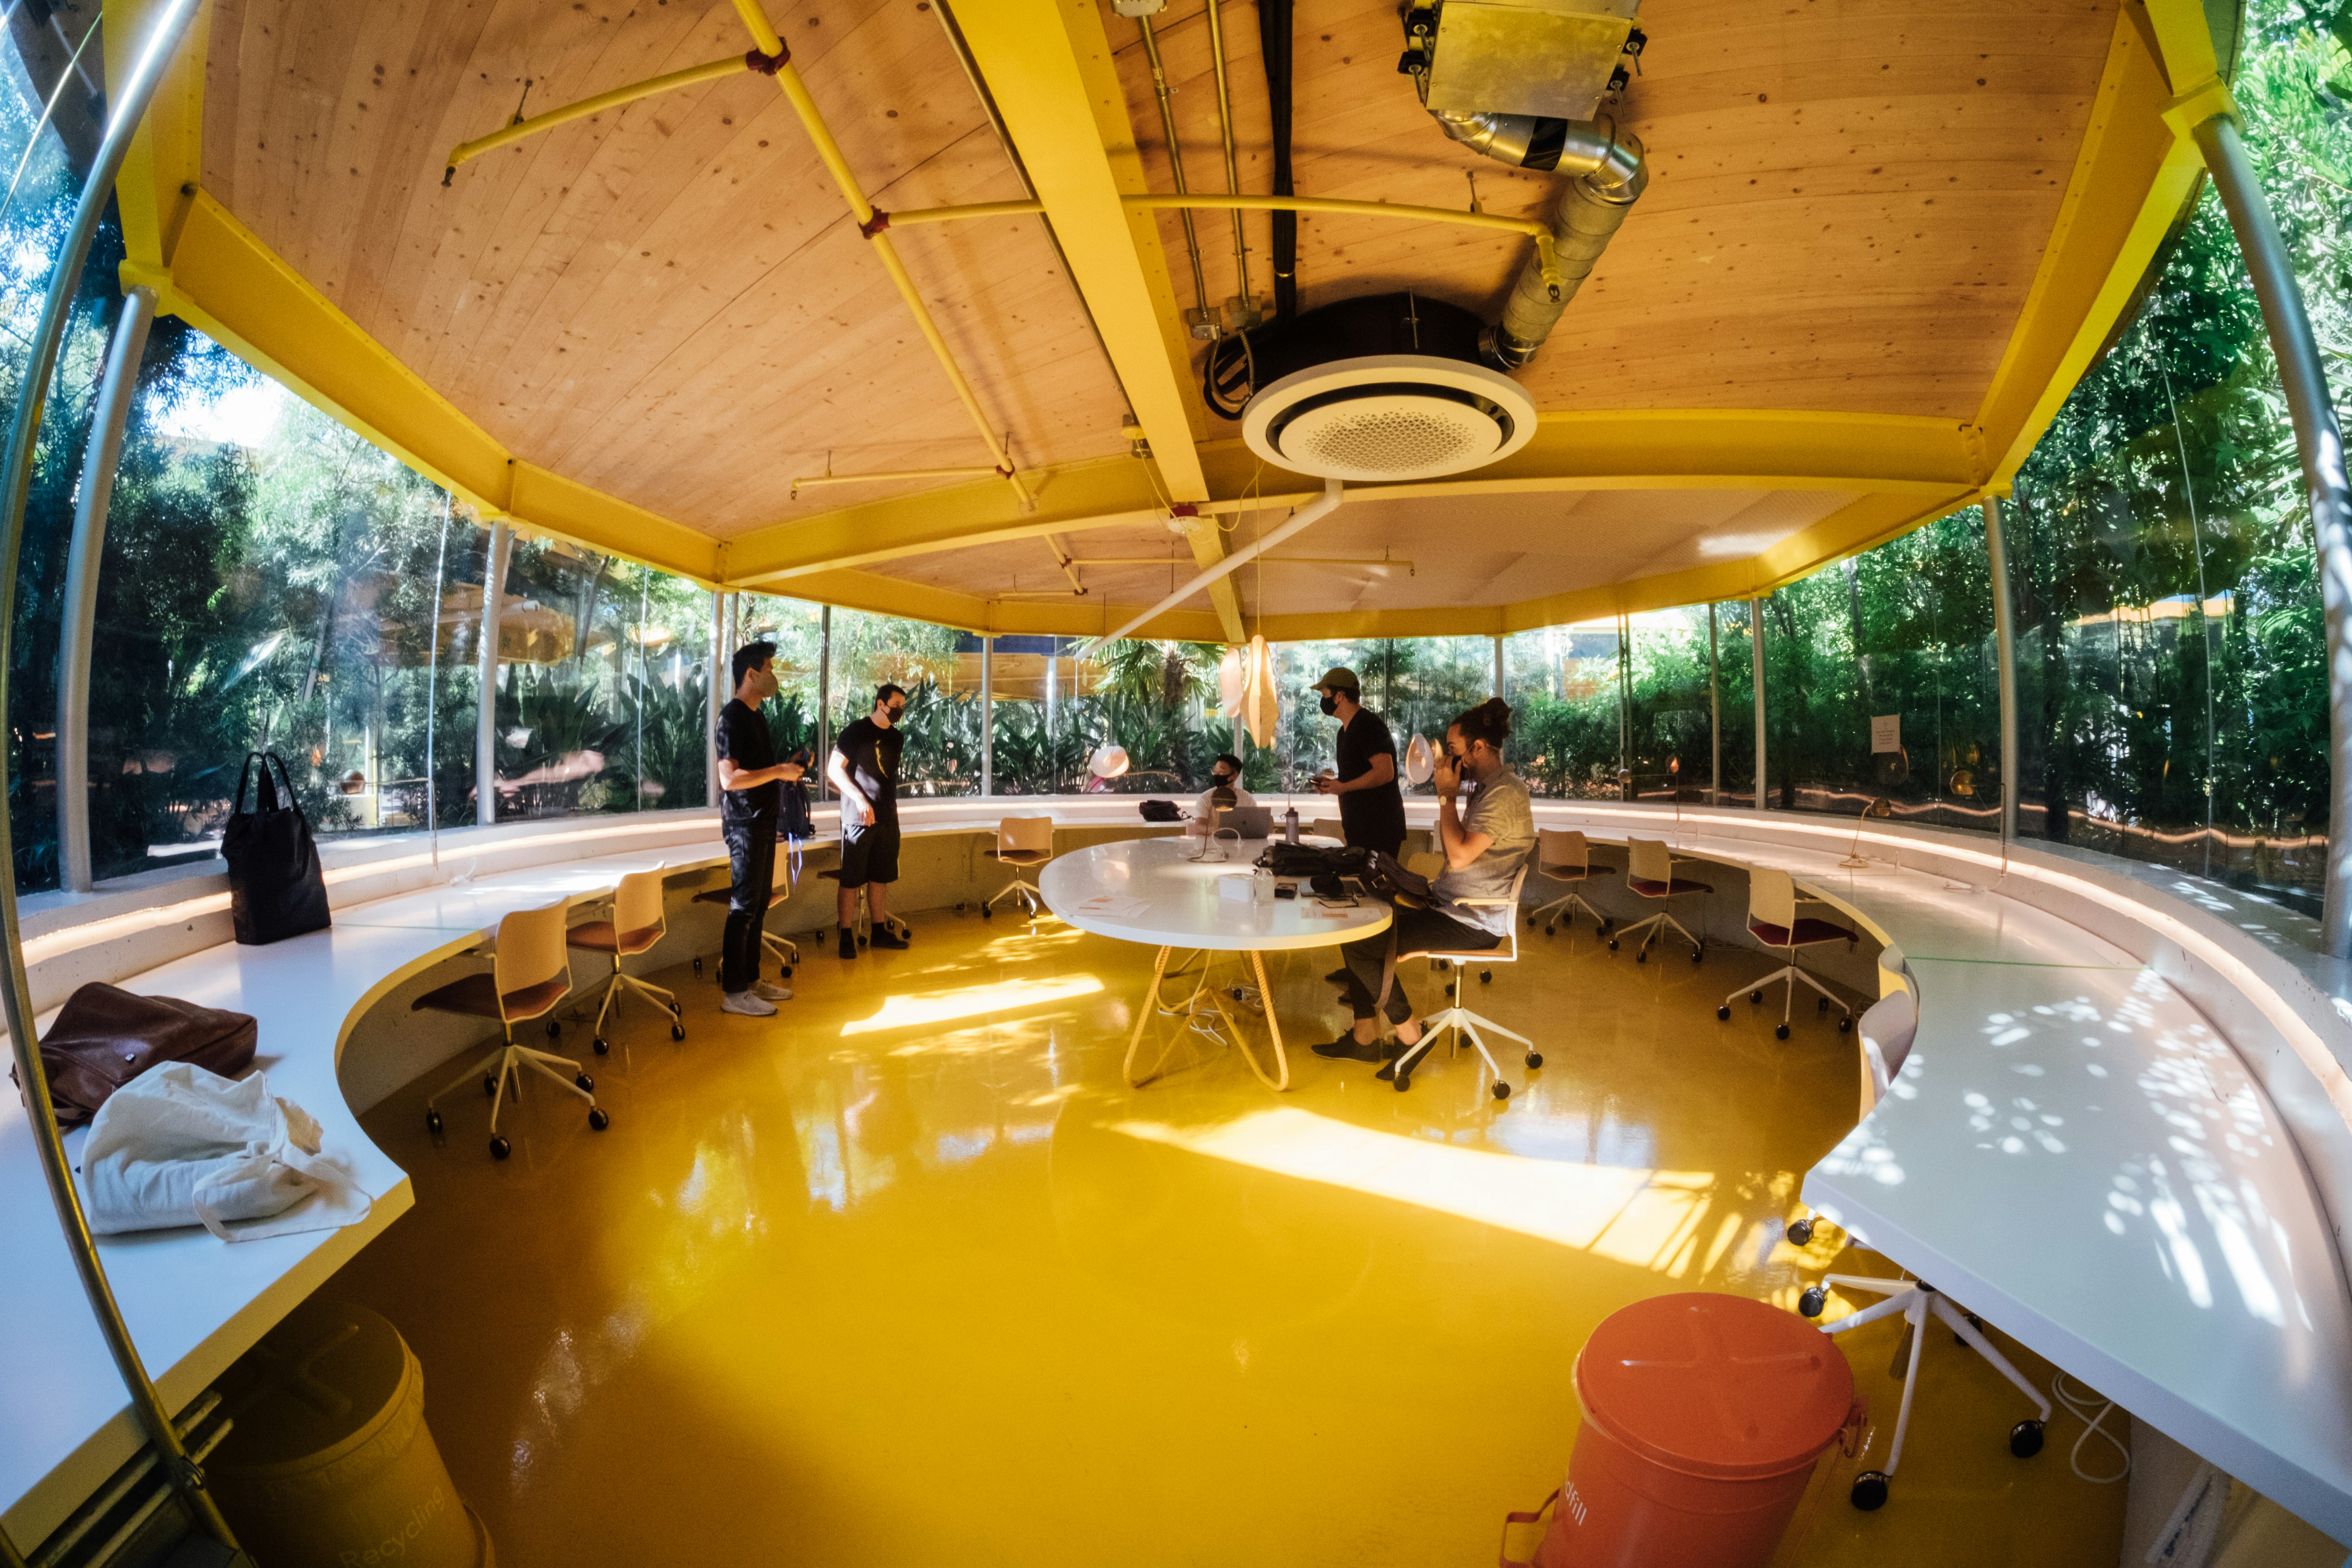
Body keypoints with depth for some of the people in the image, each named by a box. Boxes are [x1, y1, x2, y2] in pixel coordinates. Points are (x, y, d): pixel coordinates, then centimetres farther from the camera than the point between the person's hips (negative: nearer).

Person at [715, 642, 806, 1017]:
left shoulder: (755, 716, 16)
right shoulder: (733, 716, -14)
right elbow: (730, 778, -23)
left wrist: (787, 767, 11)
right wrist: (779, 771, -20)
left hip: (762, 822, 9)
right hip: (745, 824, -9)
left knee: (759, 905, 13)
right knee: (743, 906, -5)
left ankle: (752, 979, 23)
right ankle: (734, 991, 2)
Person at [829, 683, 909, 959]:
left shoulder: (897, 738, 13)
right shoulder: (857, 731, -6)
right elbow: (834, 769, -11)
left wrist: (892, 805, 16)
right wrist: (860, 799, -18)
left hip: (887, 818, 7)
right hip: (858, 818, -6)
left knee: (880, 876, 12)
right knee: (852, 879, -2)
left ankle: (880, 931, 20)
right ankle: (847, 936, 5)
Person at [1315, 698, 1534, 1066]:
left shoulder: (1505, 794, -18)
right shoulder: (1489, 787, 14)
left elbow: (1459, 856, -27)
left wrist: (1448, 796, -17)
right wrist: (1448, 795, 7)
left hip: (1473, 924, -11)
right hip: (1454, 907, 11)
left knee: (1360, 945, -15)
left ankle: (1410, 1034, 3)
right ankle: (1364, 1038, 8)